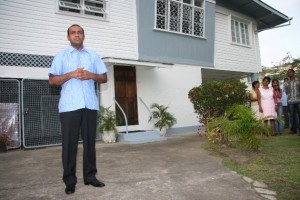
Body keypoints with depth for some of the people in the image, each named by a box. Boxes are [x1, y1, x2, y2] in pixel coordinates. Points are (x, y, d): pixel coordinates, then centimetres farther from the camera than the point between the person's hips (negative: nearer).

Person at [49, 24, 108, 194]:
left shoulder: (94, 56, 17)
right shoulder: (61, 56, 10)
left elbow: (104, 78, 13)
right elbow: (52, 80, 3)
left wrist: (92, 75, -6)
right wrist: (71, 74, -11)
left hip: (90, 104, 2)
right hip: (69, 106, -2)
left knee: (90, 141, 6)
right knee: (70, 143, 0)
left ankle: (90, 176, 16)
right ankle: (70, 180, 9)